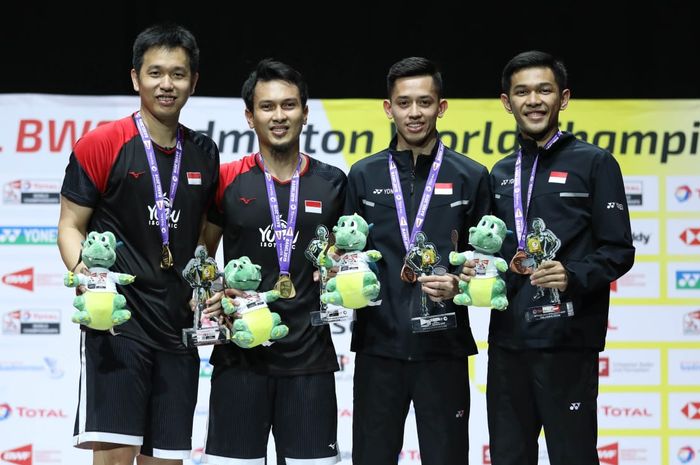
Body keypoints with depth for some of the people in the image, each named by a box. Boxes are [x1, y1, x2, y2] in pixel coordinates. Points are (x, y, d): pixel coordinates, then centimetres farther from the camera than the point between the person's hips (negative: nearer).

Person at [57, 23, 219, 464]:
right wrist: (82, 270, -20)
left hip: (178, 324, 5)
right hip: (116, 318, -5)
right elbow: (71, 225, -1)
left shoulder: (204, 154, 11)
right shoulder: (100, 145, -5)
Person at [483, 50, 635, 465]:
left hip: (568, 341, -6)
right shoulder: (501, 174, 17)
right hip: (507, 341, 6)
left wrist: (574, 276, -21)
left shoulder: (594, 163, -1)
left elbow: (619, 251, -5)